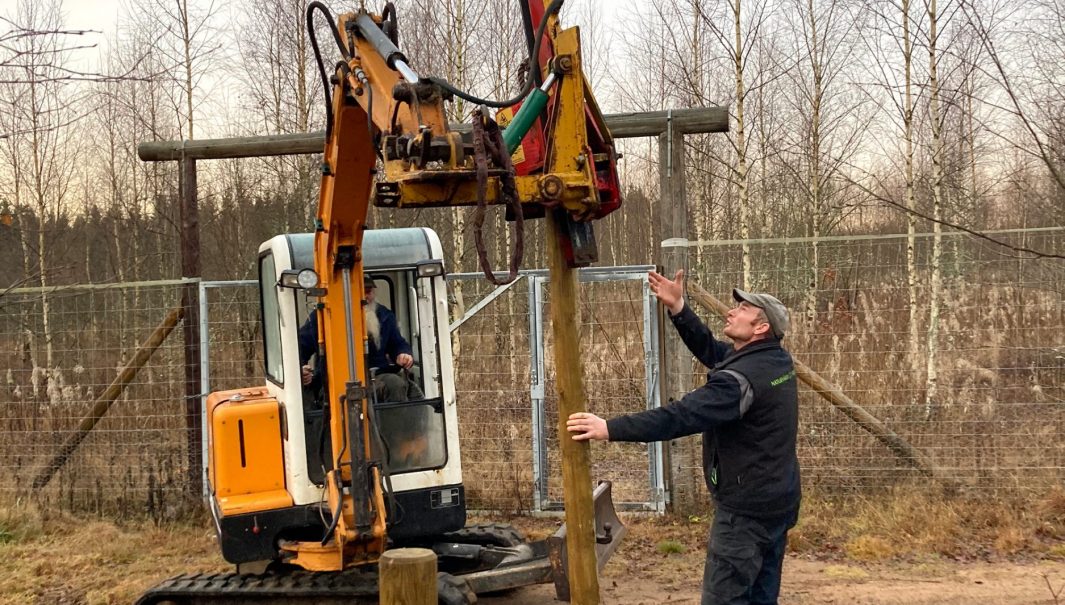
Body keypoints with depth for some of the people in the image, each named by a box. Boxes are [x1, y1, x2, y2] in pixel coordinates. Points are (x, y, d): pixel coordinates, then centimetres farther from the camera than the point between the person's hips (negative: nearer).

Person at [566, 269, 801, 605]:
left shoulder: (744, 378, -25)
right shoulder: (776, 359, 5)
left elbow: (679, 417, -31)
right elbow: (711, 350, 12)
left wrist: (610, 428, -31)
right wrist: (678, 308, 3)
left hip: (746, 509, -10)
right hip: (778, 502, 10)